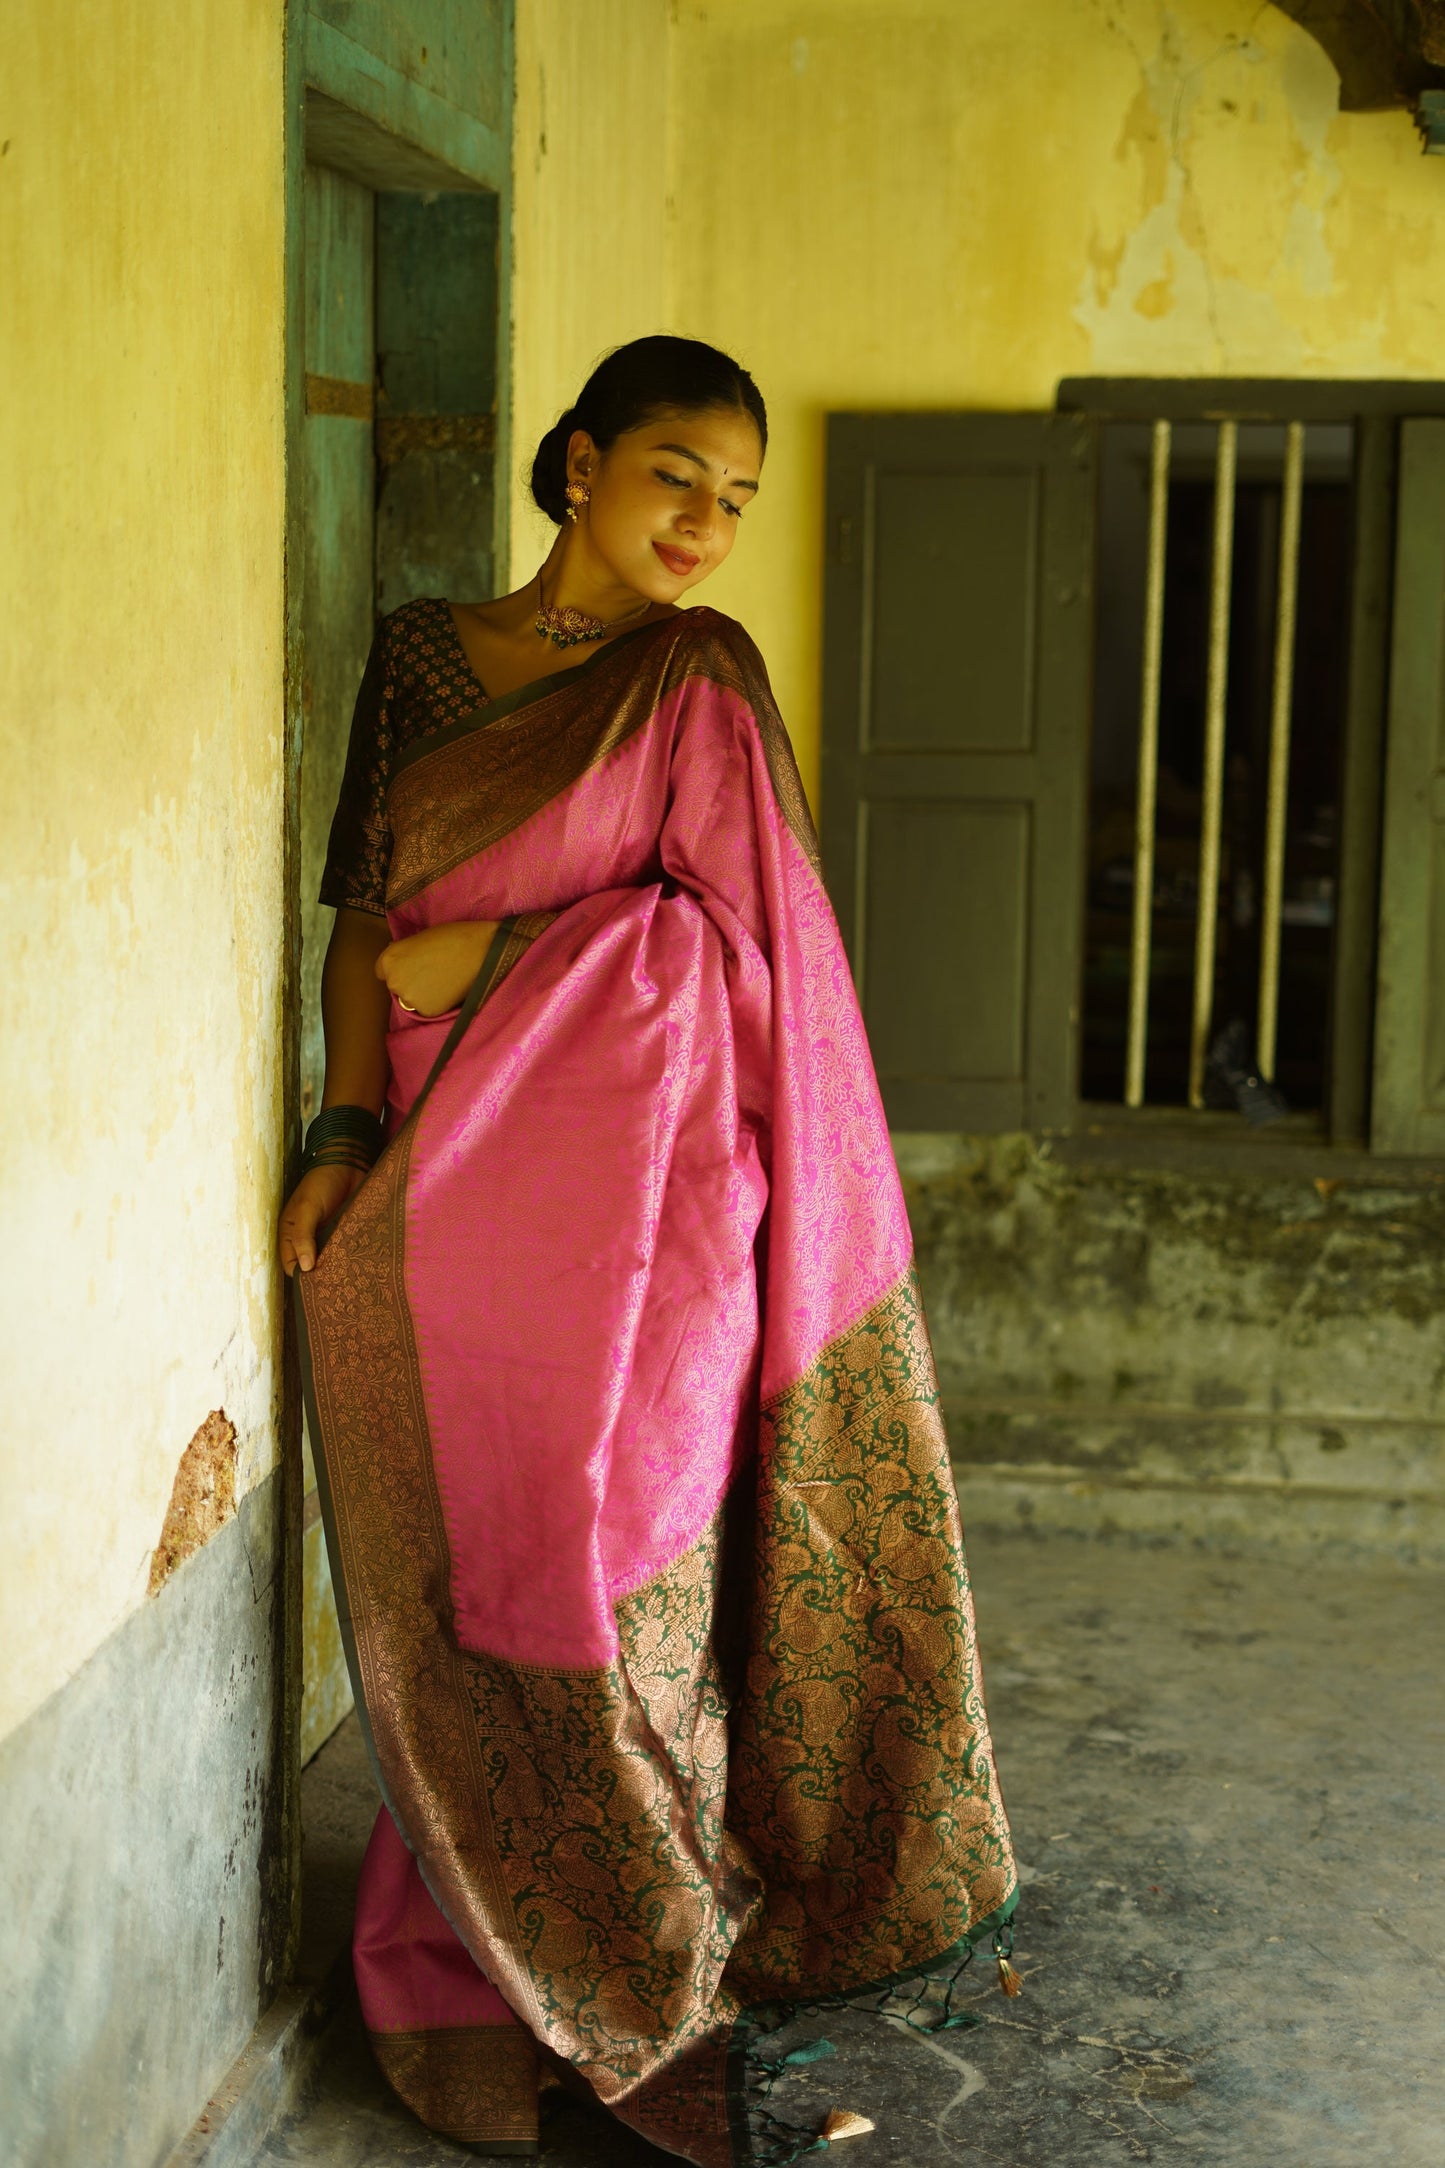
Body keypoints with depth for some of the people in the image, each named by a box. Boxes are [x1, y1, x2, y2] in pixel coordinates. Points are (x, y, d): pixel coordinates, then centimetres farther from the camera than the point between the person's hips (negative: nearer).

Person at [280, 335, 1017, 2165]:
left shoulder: (704, 678, 5)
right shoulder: (420, 654, 11)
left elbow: (707, 926, -3)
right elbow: (365, 908, 9)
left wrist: (480, 958, -7)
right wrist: (343, 1133, -3)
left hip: (621, 1178, -2)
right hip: (434, 1185, 2)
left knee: (616, 1581, 0)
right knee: (449, 1587, 4)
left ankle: (638, 1983, 19)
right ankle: (484, 1984, 20)